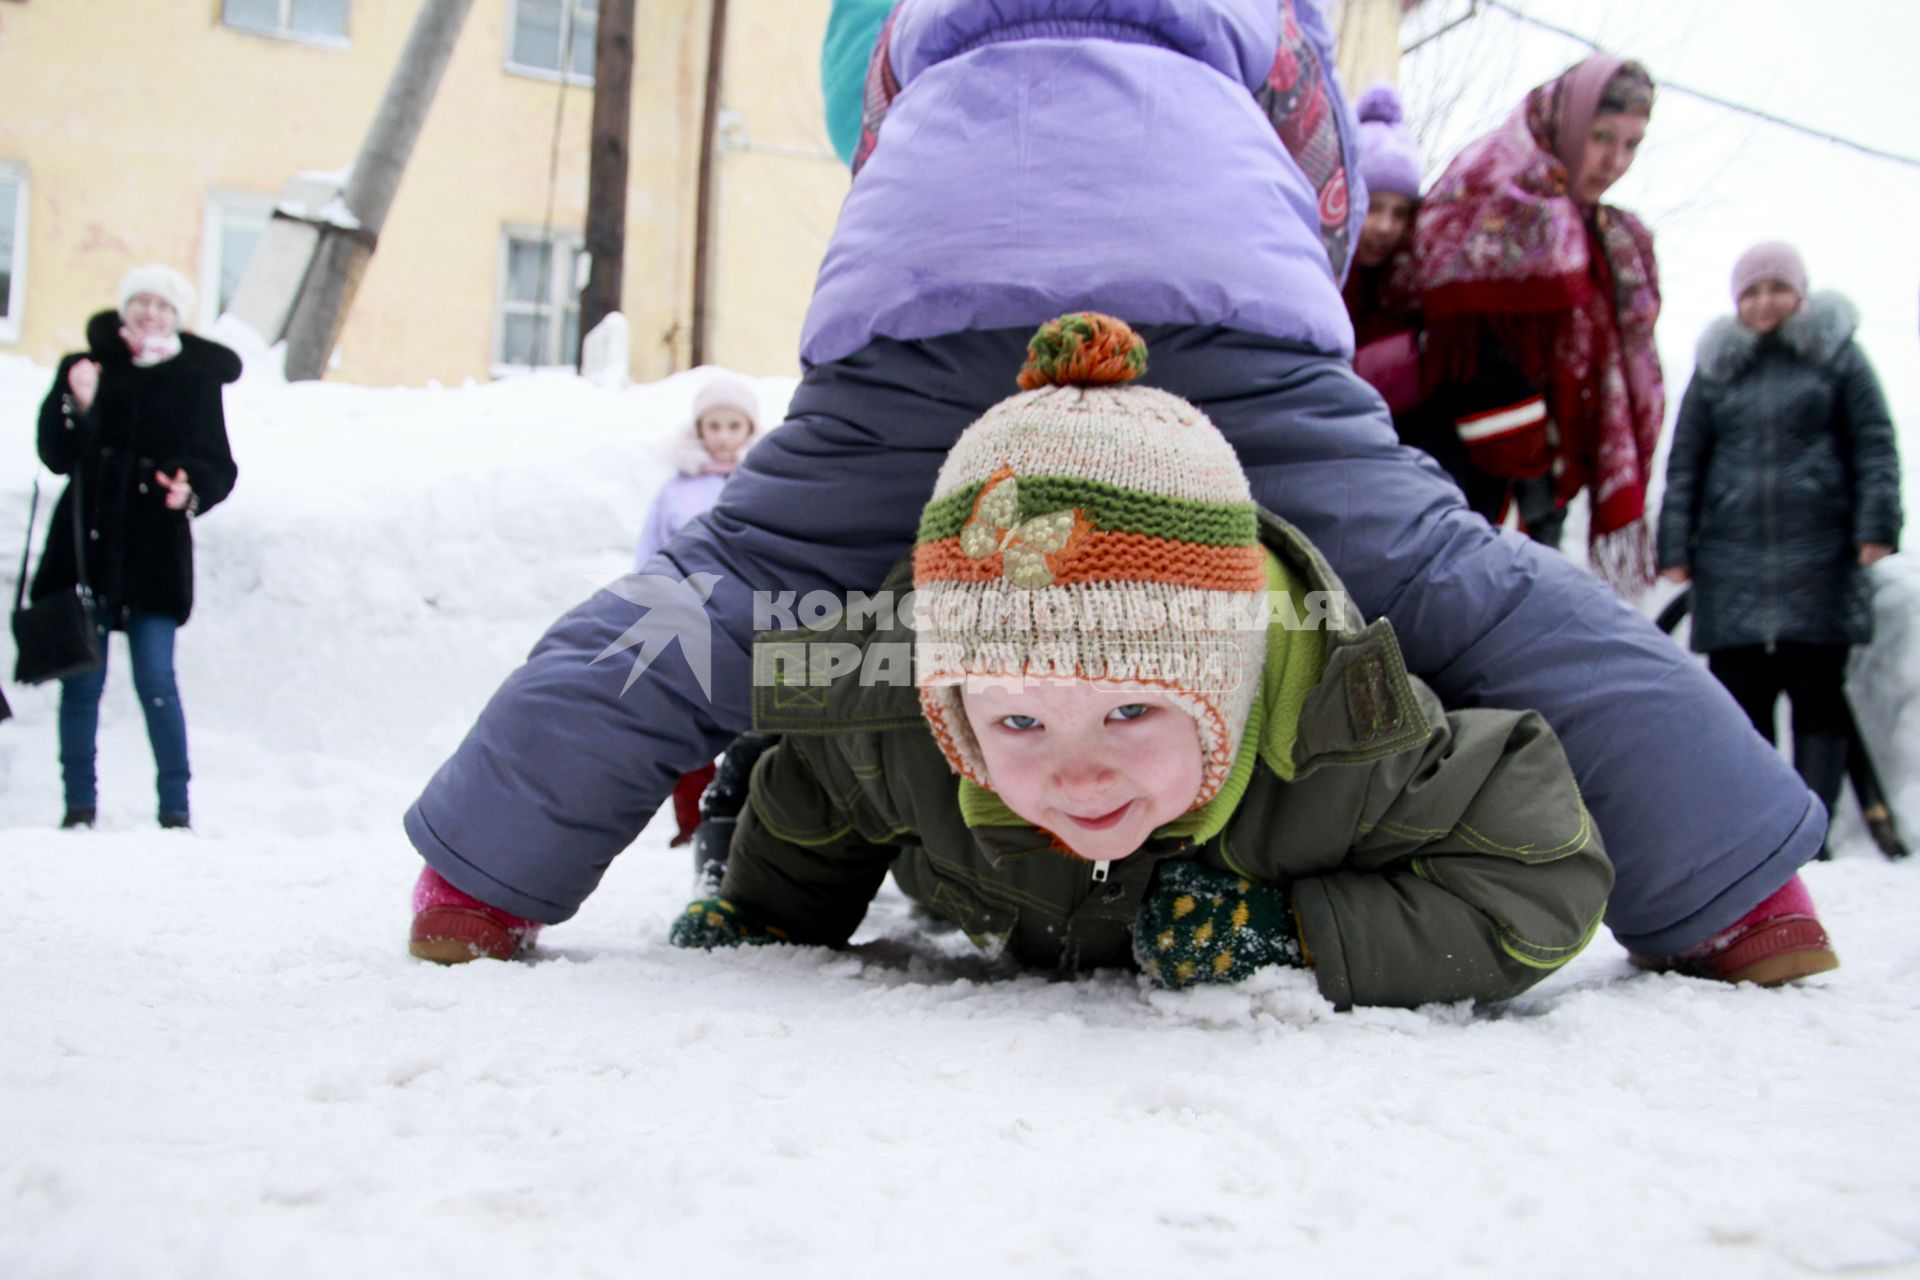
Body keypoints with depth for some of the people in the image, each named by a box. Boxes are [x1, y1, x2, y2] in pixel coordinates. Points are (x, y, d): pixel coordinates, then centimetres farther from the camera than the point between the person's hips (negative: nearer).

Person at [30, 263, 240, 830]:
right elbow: (56, 456, -1)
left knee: (156, 681, -5)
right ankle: (80, 804, 16)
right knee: (81, 682, 5)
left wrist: (192, 489, -18)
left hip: (156, 553, -1)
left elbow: (220, 466, 2)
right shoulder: (84, 368, 5)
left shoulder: (197, 379, 4)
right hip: (85, 545, 2)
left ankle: (176, 808, 5)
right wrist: (78, 407, -17)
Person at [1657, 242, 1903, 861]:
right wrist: (1675, 548, 5)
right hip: (1732, 565, 2)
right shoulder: (1715, 367, 13)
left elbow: (1875, 445, 5)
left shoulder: (1837, 354, 8)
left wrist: (1876, 526, -6)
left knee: (1819, 695, 2)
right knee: (1740, 696, 1)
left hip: (1819, 561, -2)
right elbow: (1684, 463, 12)